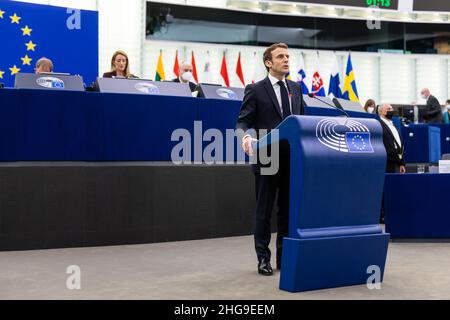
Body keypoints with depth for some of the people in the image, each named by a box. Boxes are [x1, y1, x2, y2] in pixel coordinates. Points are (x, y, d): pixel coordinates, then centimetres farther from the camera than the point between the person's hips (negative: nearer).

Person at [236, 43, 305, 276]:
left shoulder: (296, 88, 14)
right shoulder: (255, 90, -2)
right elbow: (243, 121, -6)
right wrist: (245, 136, -27)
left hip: (292, 159, 5)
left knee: (289, 210, 9)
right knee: (264, 211, 5)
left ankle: (285, 257, 20)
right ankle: (263, 258, 15)